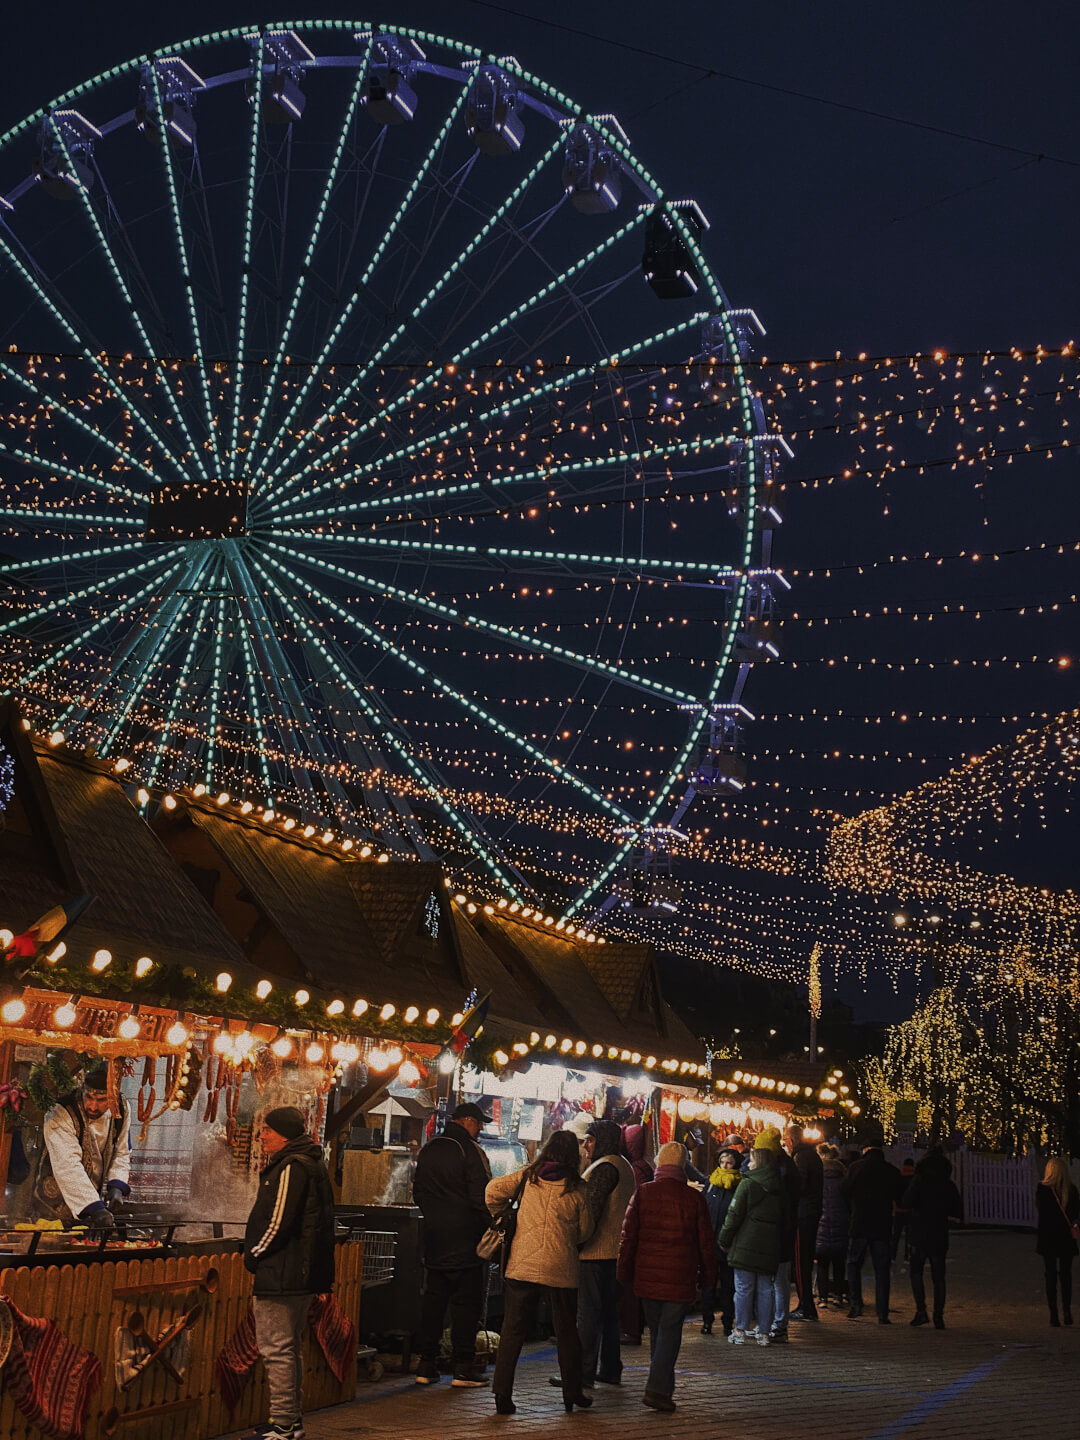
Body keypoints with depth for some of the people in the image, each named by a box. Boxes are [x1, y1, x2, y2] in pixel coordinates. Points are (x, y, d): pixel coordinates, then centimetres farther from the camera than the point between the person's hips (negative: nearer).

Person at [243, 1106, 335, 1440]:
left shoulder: (291, 1168, -17)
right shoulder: (313, 1164, 15)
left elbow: (278, 1222, -22)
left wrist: (253, 1256, -7)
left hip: (281, 1275, -11)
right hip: (304, 1274, 11)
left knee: (276, 1350, -5)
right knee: (290, 1347, 18)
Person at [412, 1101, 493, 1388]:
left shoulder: (428, 1150, 11)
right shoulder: (470, 1151, -12)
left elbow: (417, 1192, 17)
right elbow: (483, 1195, -15)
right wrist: (491, 1227, -5)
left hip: (435, 1236, 7)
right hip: (465, 1238, -7)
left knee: (433, 1299, 11)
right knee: (466, 1301, -1)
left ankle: (426, 1365, 12)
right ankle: (463, 1368, -1)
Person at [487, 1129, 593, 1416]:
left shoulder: (528, 1176, 2)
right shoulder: (577, 1188, -2)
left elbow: (494, 1190, -3)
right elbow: (585, 1231, 5)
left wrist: (501, 1215, 14)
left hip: (521, 1265, 1)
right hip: (560, 1269, -1)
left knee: (513, 1330, 6)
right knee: (567, 1332, 13)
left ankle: (502, 1394, 1)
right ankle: (572, 1394, 22)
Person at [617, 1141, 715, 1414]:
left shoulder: (642, 1193, 0)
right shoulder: (694, 1198, -4)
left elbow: (628, 1235, 1)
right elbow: (706, 1241, 2)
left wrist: (626, 1273, 10)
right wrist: (708, 1276, 14)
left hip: (647, 1276, 3)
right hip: (680, 1278, -3)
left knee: (656, 1329, 16)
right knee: (670, 1331, 1)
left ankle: (662, 1387, 25)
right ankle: (658, 1389, -9)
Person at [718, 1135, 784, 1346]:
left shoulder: (748, 1184, -8)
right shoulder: (780, 1188, 8)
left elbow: (734, 1216, -7)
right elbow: (784, 1219, 14)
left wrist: (724, 1240, 3)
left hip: (745, 1246, -4)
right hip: (770, 1248, 4)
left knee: (744, 1289, 1)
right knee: (766, 1289, 9)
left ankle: (741, 1331, 2)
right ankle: (764, 1333, 11)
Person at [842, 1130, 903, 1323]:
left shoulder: (857, 1167, -6)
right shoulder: (892, 1171, 1)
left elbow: (843, 1190, 0)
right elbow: (899, 1198, 9)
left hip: (859, 1226, -2)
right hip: (882, 1227, 2)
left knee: (854, 1264, 13)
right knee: (881, 1270, 7)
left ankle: (855, 1303, -3)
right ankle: (882, 1314, 4)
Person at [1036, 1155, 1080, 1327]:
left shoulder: (1042, 1189, -11)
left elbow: (1040, 1214, -4)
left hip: (1048, 1237, -2)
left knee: (1051, 1275, 4)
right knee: (1066, 1274, 13)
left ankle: (1054, 1314, 2)